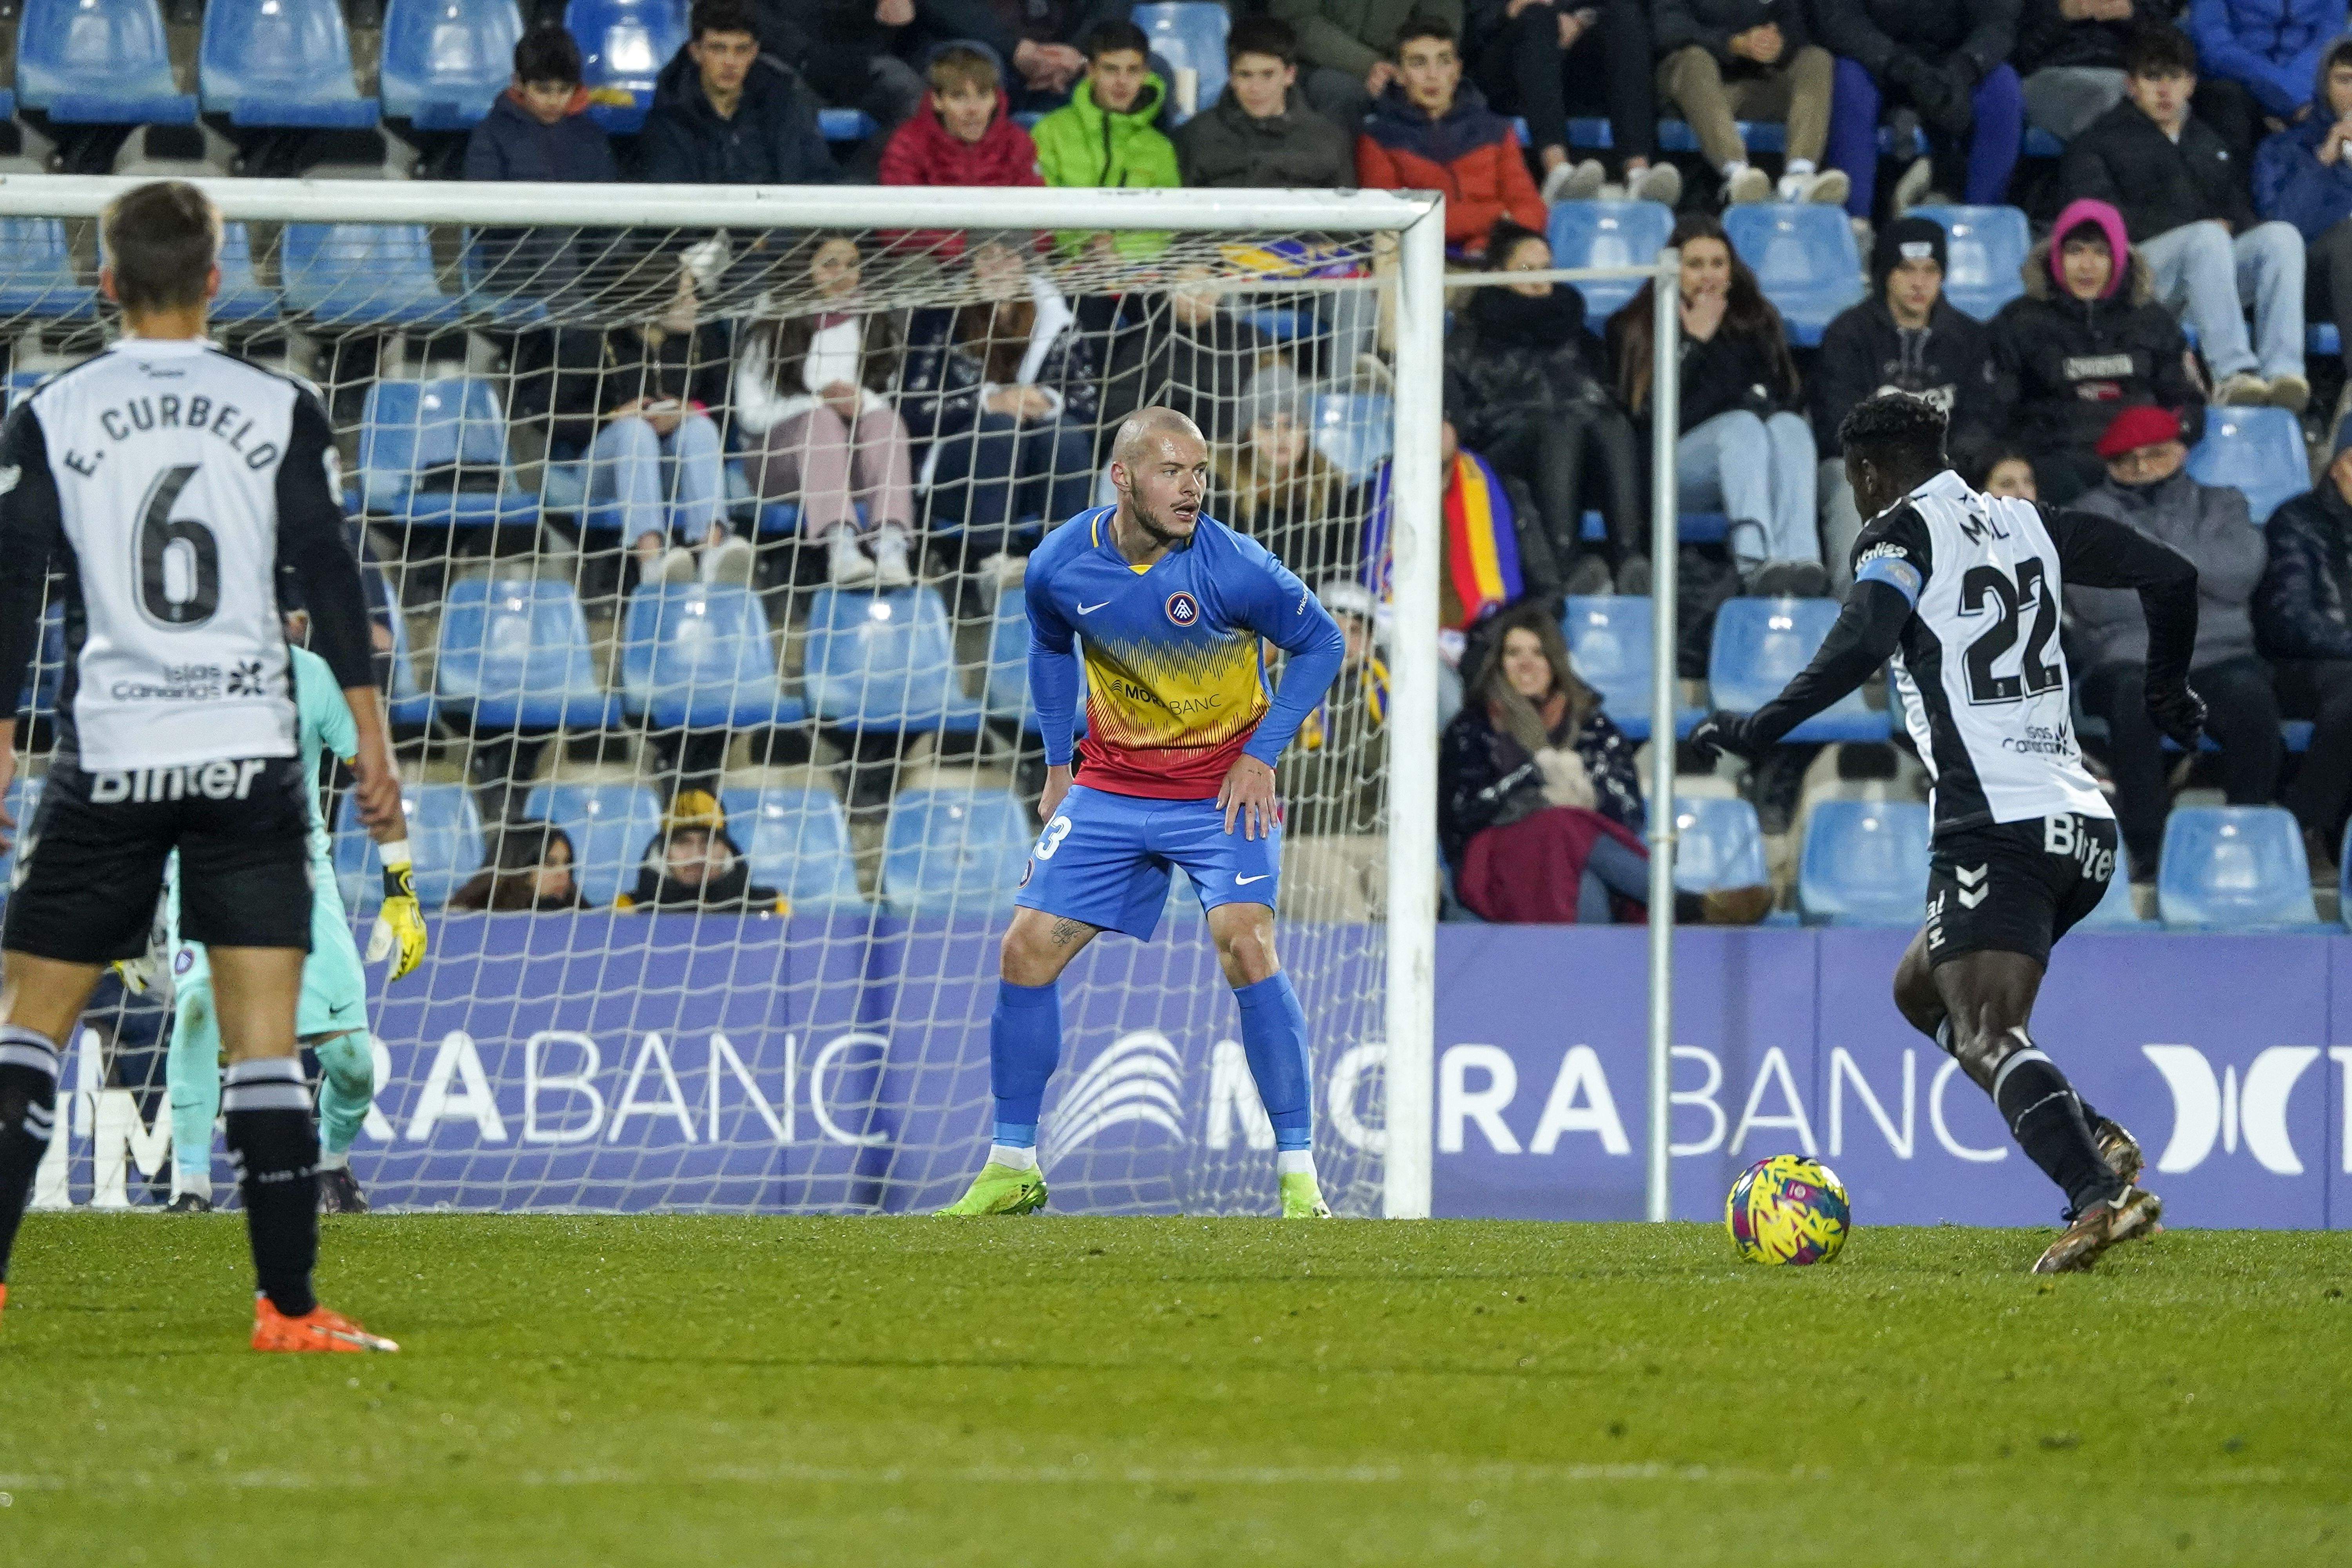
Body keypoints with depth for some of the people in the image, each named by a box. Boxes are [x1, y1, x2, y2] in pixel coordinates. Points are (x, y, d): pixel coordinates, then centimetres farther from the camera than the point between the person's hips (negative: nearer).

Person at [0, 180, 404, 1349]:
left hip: (107, 759, 0)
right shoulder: (281, 411, 3)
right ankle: (289, 1308, -6)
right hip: (250, 753, 0)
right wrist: (371, 741, 4)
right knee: (264, 1043, -1)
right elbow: (330, 579, 1)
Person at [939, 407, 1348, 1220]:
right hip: (1110, 785, 4)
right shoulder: (1058, 566, -11)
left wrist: (1262, 755, -12)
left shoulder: (1233, 568, -22)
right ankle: (1011, 1168, 14)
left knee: (1245, 945, -23)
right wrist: (1058, 767, 10)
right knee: (1027, 950, -2)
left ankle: (1298, 1174, -15)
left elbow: (1322, 642, -6)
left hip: (1223, 790, -4)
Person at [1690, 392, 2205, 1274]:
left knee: (1987, 1038, -18)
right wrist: (2168, 694, 33)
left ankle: (2100, 1195, -41)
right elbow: (2170, 575, 18)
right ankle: (2096, 1141, 6)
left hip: (1996, 828, -8)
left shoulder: (1901, 533, 0)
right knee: (1919, 988, 23)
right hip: (2083, 826, 8)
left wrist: (1761, 729, -17)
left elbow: (1866, 641, -20)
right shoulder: (2026, 526, 19)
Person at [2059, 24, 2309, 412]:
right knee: (2209, 239, -37)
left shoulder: (2209, 143, 33)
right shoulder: (2099, 143, 16)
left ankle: (2282, 371, -44)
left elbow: (2240, 215, 25)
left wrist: (2234, 227, -4)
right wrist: (2202, 228, -6)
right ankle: (2231, 375, -50)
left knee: (2281, 235, -26)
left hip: (2213, 266, 5)